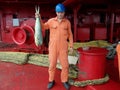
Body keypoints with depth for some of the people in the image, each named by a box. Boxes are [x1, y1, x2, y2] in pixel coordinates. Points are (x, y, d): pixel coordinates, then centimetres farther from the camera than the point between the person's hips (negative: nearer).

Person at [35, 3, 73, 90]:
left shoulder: (67, 22, 2)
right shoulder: (51, 21, 0)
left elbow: (70, 34, 7)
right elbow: (43, 27, -1)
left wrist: (71, 46, 4)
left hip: (63, 47, 0)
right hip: (53, 47, 0)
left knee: (65, 65, 5)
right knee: (52, 64, 8)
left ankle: (64, 81, 24)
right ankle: (51, 81, 25)